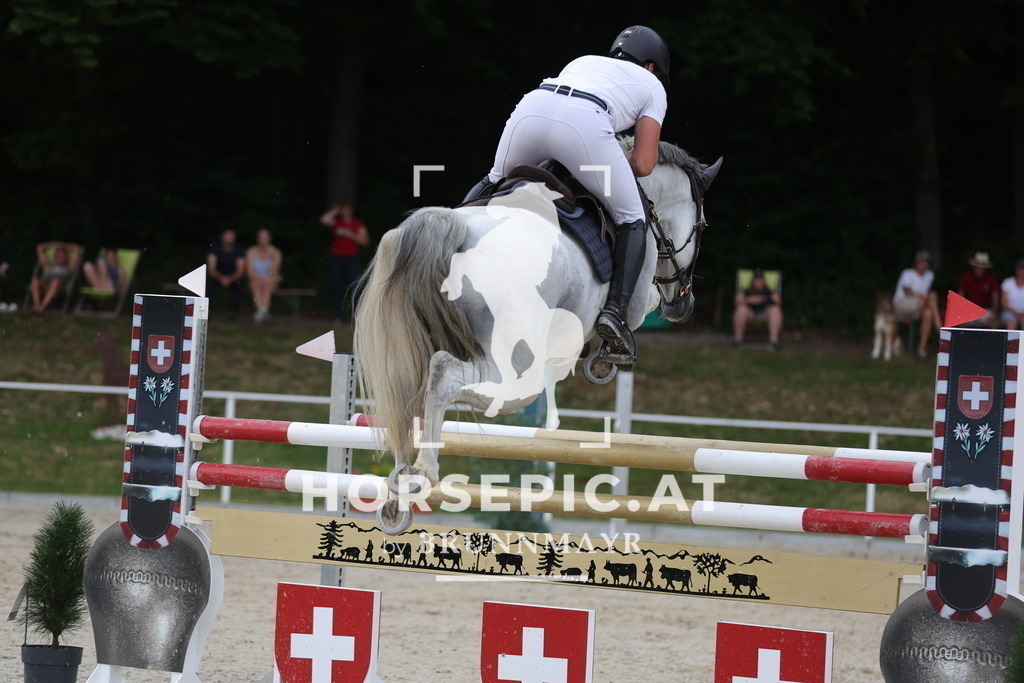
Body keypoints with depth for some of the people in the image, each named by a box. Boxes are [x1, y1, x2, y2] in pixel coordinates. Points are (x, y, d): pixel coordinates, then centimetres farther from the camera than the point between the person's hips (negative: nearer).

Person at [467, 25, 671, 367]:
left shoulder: (583, 61, 41)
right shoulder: (651, 85, 30)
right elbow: (643, 165, 19)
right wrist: (613, 158, 38)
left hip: (530, 108, 4)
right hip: (586, 123, -4)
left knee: (495, 181, 35)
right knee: (633, 221, 15)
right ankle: (616, 310, -4)